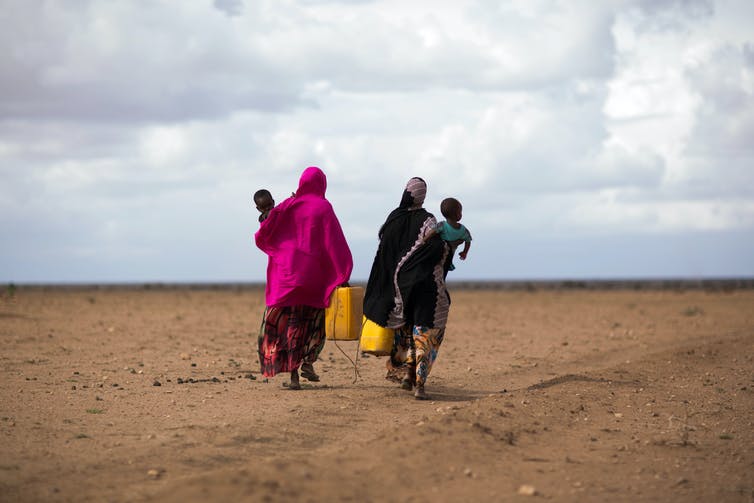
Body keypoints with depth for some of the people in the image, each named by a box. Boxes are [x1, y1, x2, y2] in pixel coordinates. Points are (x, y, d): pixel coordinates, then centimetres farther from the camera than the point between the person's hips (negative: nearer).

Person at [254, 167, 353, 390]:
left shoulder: (287, 206, 4)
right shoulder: (323, 208, -4)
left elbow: (262, 235, 2)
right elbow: (335, 242, -9)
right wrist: (343, 276, -9)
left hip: (286, 271, 2)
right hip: (313, 272, -2)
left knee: (290, 323, 5)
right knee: (315, 317, 17)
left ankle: (293, 374, -1)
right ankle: (307, 362, 1)